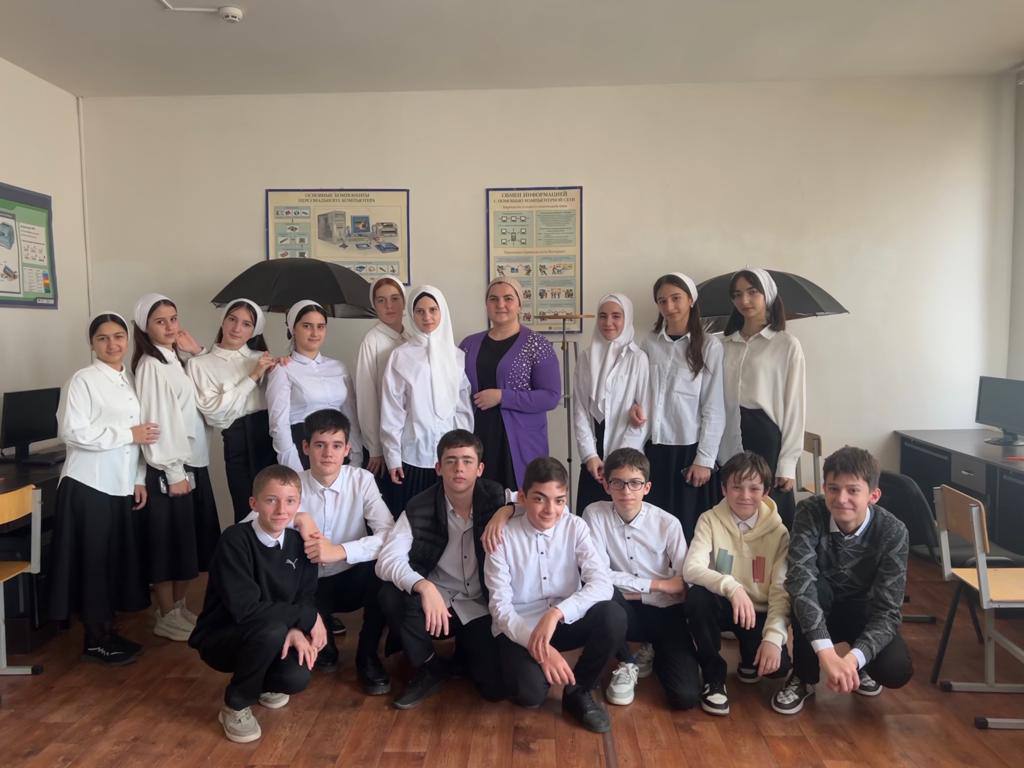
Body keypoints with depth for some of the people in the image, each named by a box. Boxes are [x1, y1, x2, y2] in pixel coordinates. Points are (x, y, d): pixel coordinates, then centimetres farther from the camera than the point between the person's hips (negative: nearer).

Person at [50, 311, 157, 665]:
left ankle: (108, 630, 26)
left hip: (122, 486, 7)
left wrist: (140, 480, 9)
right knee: (94, 561, 3)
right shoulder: (83, 380, -10)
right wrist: (129, 434, -18)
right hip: (89, 485, -6)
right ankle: (95, 639, 16)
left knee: (118, 560, 12)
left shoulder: (131, 380, 11)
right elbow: (72, 431, -21)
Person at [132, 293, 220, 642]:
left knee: (191, 538, 14)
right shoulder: (150, 365, -12)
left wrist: (198, 353, 7)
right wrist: (173, 472, -19)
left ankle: (180, 606, 27)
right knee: (170, 541, 1)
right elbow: (157, 420, -17)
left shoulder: (175, 360, 13)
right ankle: (166, 616, 14)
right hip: (170, 467, -8)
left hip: (194, 461, 9)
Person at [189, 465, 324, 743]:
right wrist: (307, 617, -27)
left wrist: (297, 630, -25)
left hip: (262, 638, 5)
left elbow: (306, 597, -2)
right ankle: (235, 706, -6)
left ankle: (264, 682, 16)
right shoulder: (235, 540, -24)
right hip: (220, 637, -5)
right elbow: (245, 608, -32)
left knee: (297, 678, -23)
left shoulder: (299, 543, -6)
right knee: (273, 630, -34)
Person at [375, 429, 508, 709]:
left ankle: (466, 650, 21)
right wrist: (424, 586, -39)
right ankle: (429, 667, -2)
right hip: (435, 600, 0)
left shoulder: (496, 499, -9)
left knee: (496, 687, -17)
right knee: (391, 595, -30)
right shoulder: (419, 509, -12)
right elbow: (387, 560, -21)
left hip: (482, 607, 0)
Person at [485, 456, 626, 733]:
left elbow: (602, 583, -19)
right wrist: (538, 646, -27)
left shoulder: (575, 527, -7)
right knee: (530, 692, -30)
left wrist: (556, 613, -34)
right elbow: (500, 605, -13)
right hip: (518, 629, -2)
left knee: (613, 615, -27)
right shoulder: (503, 536, -11)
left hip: (565, 622, 3)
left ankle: (578, 692, -2)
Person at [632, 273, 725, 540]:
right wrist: (637, 406, -6)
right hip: (654, 448, 3)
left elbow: (714, 410, -4)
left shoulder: (709, 346, -3)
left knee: (688, 528, 2)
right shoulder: (649, 343, 6)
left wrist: (704, 459, -7)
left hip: (690, 449, -3)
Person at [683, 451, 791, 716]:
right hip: (721, 605, -1)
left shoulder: (778, 532, -8)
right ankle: (714, 675, -10)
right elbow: (691, 569, -24)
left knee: (777, 663, -24)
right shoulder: (710, 520, -11)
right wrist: (732, 587, -41)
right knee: (697, 597, -34)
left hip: (759, 612, 1)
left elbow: (781, 591, -12)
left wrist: (773, 636, -26)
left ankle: (750, 658, 17)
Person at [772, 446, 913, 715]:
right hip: (818, 608, 0)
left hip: (864, 610, 0)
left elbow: (888, 610, -26)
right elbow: (799, 579, -38)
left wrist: (852, 659, -42)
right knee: (809, 587, -34)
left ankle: (858, 664, 11)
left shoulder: (893, 532, -24)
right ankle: (803, 676, -10)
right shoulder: (810, 512, -27)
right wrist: (826, 652, -49)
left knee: (896, 670, -27)